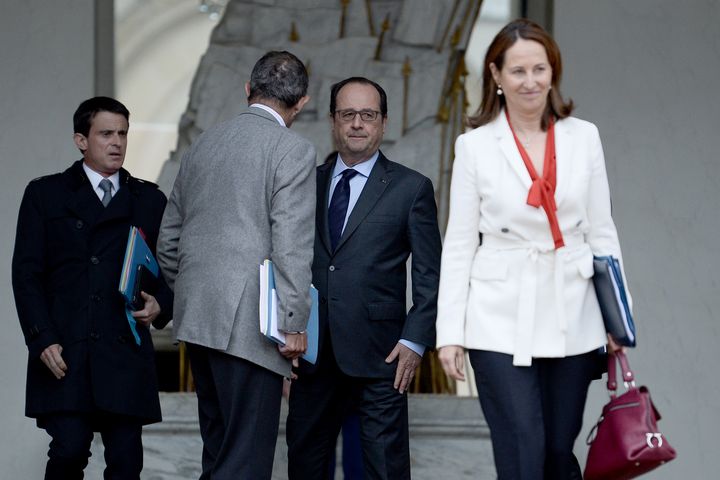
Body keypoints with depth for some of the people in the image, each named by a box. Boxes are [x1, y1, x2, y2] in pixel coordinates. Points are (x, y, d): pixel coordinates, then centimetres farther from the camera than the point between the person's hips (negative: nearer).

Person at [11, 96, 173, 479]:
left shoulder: (150, 200, 15)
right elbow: (26, 273, 3)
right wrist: (43, 339, -8)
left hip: (125, 351, 2)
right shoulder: (45, 194, 9)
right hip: (63, 353, -2)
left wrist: (161, 305, -3)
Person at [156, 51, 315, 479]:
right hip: (250, 323, -7)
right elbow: (291, 246, -14)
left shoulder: (204, 144, 15)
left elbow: (169, 239, 19)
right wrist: (293, 324, -12)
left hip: (197, 317, 7)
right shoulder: (294, 151, -6)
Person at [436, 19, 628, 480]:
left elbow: (602, 231, 9)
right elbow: (459, 244, 1)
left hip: (571, 318, 2)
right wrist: (450, 332, -2)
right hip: (502, 321, -2)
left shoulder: (584, 137, 5)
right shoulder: (475, 146, 0)